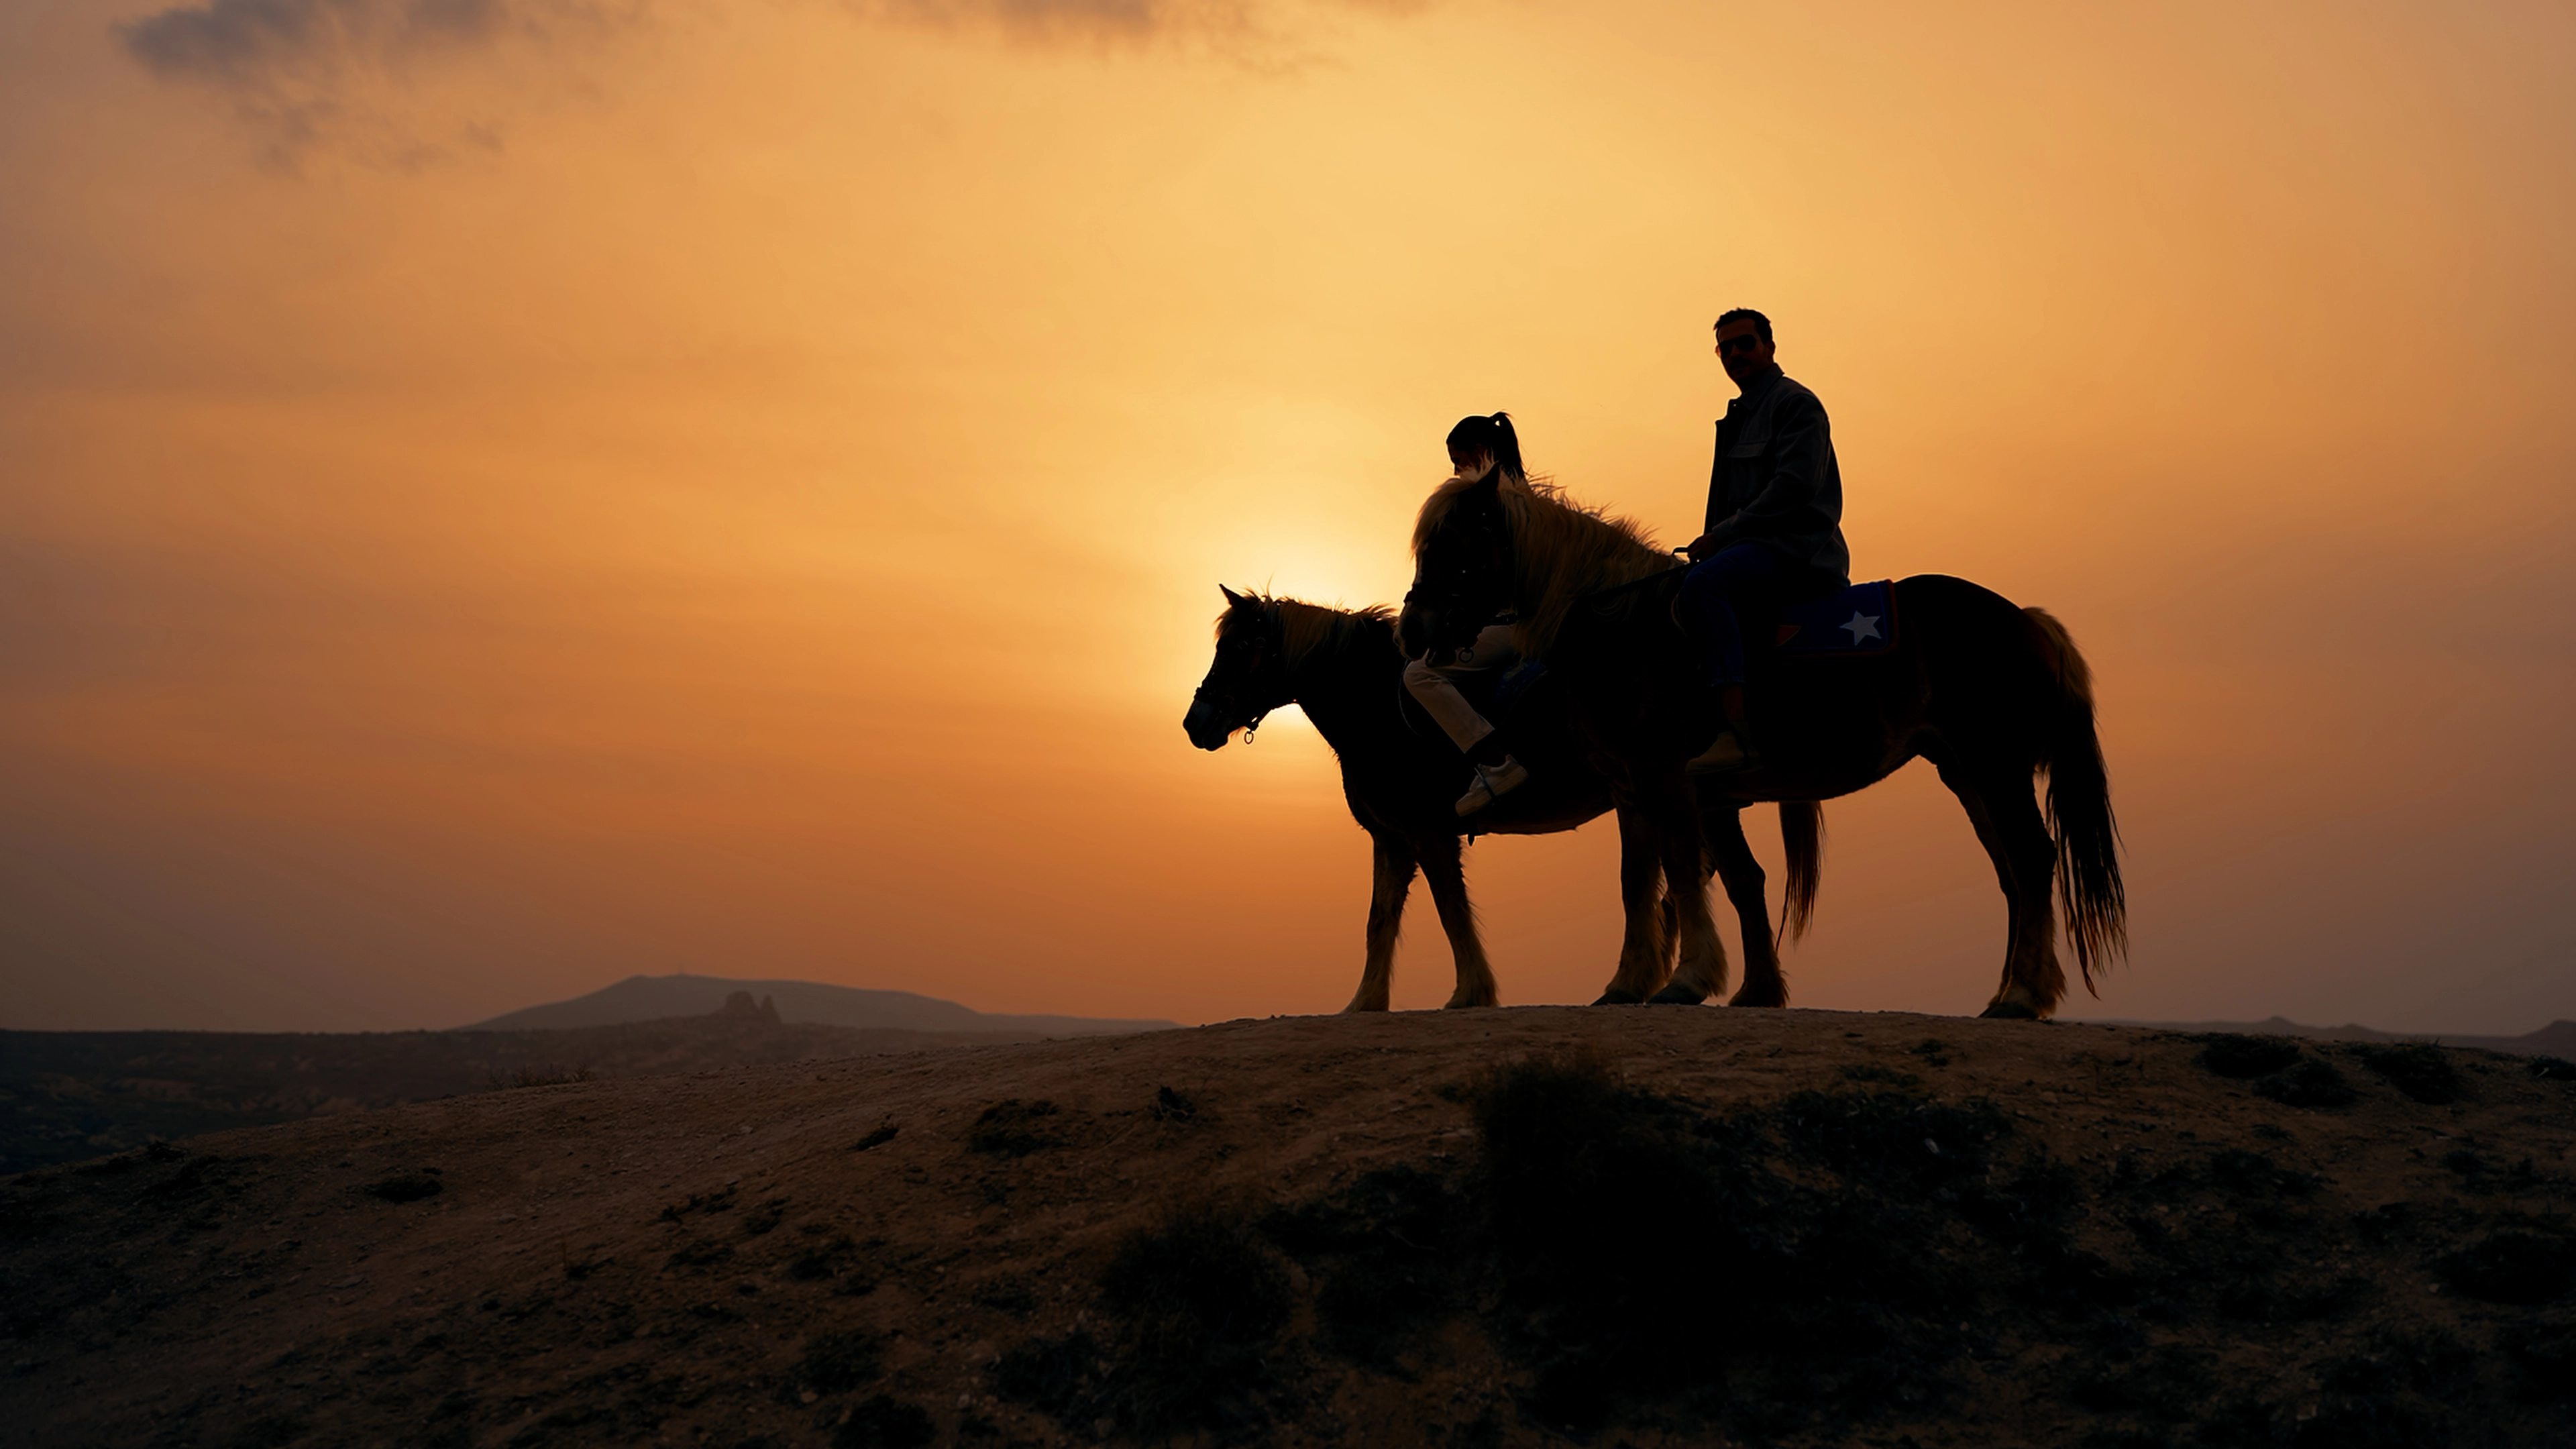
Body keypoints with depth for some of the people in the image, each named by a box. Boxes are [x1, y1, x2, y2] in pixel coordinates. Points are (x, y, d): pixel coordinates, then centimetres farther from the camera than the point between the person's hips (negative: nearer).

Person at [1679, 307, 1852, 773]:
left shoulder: (1795, 402, -2)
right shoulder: (1740, 417, 26)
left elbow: (1794, 485, -17)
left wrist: (1720, 536, -18)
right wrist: (1710, 541, 9)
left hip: (1796, 551, -11)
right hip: (1755, 551, 11)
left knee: (1703, 582, -35)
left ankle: (1737, 736, -47)